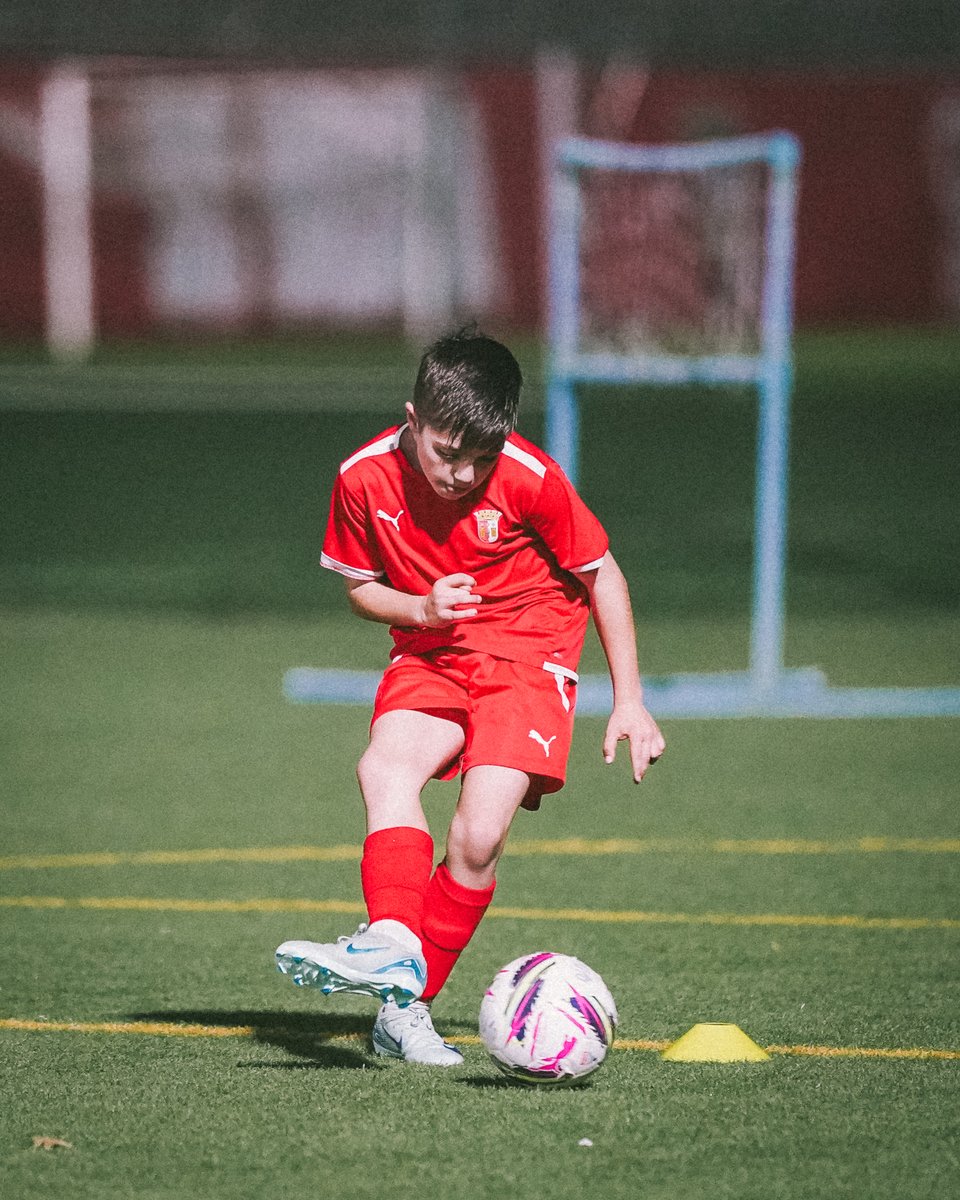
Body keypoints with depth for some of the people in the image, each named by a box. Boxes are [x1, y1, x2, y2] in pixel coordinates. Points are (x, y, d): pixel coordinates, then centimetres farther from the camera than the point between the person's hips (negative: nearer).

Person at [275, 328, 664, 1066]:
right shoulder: (367, 477, -10)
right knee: (387, 764, -30)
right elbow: (360, 587, 7)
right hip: (428, 657, 3)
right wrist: (421, 610, -15)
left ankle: (408, 1007, -11)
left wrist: (629, 700, -2)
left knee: (479, 834, -20)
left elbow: (602, 575, -2)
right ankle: (393, 949, -45)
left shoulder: (529, 478, -17)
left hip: (528, 656, -3)